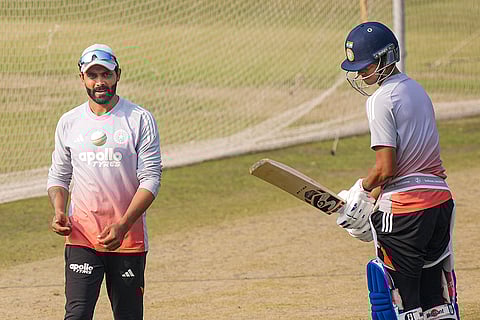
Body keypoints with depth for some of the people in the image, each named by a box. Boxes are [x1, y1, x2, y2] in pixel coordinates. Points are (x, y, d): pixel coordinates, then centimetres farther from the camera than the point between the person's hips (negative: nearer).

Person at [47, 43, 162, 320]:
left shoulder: (140, 120, -2)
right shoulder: (69, 122, 10)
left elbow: (151, 178, -7)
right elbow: (59, 176, 17)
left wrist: (122, 226, -18)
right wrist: (59, 211, -5)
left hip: (129, 240, -1)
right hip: (81, 237, 1)